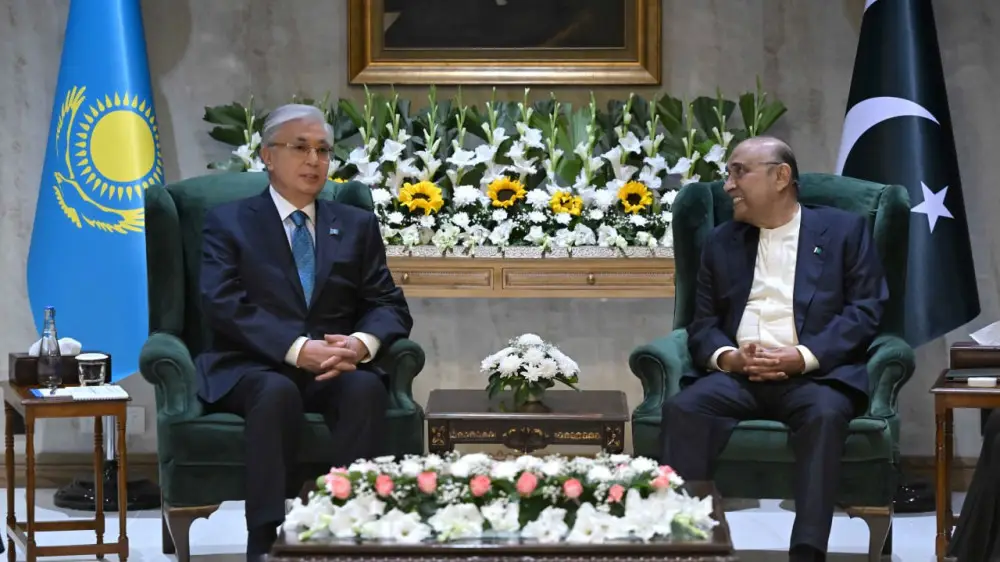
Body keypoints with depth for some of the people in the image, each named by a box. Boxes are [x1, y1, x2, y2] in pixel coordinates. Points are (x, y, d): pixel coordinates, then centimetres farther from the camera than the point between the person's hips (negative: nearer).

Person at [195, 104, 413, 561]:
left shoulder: (358, 226, 18)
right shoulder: (228, 222, 8)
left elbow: (389, 305, 9)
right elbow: (225, 304, -7)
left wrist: (362, 344, -16)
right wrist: (298, 349, -22)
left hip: (336, 369, 3)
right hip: (253, 369, -3)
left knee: (366, 388, -33)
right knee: (278, 393, -38)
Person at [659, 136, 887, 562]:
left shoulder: (843, 230, 11)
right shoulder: (722, 241, 21)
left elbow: (865, 311, 1)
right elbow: (703, 323, 15)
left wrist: (802, 357, -14)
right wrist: (727, 356, -9)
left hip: (814, 373, -3)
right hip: (738, 376, 3)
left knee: (824, 414, -37)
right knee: (682, 409, -28)